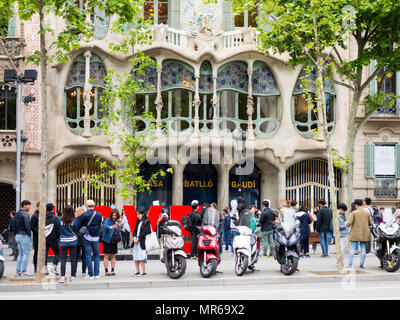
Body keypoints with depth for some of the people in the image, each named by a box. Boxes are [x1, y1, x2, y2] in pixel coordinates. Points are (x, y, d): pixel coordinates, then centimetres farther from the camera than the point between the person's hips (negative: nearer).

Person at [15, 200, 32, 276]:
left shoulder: (17, 214, 16)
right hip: (24, 235, -9)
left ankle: (18, 271, 10)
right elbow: (27, 225, -18)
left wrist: (16, 235, 16)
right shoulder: (25, 214, -12)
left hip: (18, 235, 9)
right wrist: (29, 234, -10)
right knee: (26, 253, -5)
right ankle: (24, 271, -7)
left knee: (20, 254, 12)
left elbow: (14, 225, 16)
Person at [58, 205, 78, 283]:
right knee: (73, 259, 9)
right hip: (73, 242, 0)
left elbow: (58, 230, 3)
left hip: (63, 242, 0)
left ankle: (62, 277, -8)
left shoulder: (60, 220, -8)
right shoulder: (74, 221, -9)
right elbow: (76, 231, 2)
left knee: (63, 259, 2)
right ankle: (72, 276, 12)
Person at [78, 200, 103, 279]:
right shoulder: (99, 215, -2)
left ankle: (90, 274, 2)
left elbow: (79, 226, -4)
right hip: (96, 237, 2)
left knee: (88, 255, 3)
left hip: (87, 237, -2)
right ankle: (96, 274, 9)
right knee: (96, 255, 11)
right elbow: (100, 225, 8)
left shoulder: (84, 215, -10)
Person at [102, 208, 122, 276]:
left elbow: (119, 231, -7)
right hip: (107, 240, -4)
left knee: (113, 256, 6)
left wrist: (119, 224, -20)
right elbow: (105, 226, -30)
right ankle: (106, 271, 0)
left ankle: (113, 270, 10)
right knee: (107, 256, -2)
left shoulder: (117, 221, 3)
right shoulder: (107, 220, -9)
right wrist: (111, 227, -47)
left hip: (114, 241, 4)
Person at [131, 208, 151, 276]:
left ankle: (144, 272, -6)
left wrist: (138, 239, -12)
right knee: (136, 258, 6)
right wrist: (134, 238, -3)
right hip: (136, 242, 7)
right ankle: (138, 272, 12)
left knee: (141, 258, -10)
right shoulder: (138, 222, 18)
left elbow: (145, 232, -11)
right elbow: (135, 230, 15)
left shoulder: (146, 222, -4)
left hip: (142, 242, -7)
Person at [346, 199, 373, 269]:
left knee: (352, 248, 0)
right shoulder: (367, 213, 3)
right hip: (364, 233, 3)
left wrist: (346, 223, 10)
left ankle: (350, 264, -3)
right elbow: (370, 223, 7)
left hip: (355, 233, -3)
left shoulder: (354, 213, -7)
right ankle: (361, 264, 7)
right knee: (363, 249, 8)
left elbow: (349, 223, -12)